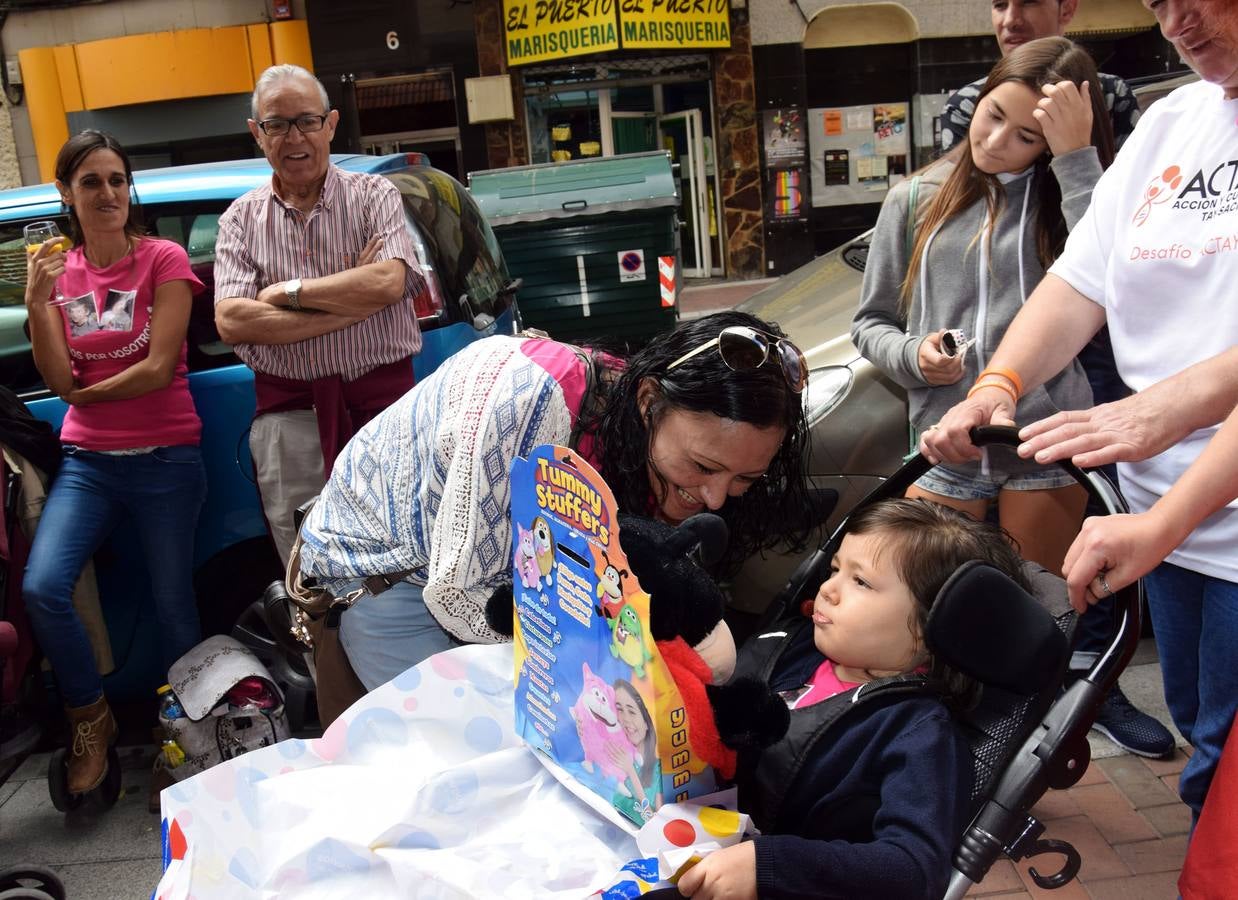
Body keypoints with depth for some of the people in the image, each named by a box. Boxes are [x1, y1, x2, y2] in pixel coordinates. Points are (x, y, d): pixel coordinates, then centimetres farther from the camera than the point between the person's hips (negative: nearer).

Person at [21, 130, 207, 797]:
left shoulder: (164, 260, -4)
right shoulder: (58, 270, 7)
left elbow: (159, 368, -12)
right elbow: (60, 381, -3)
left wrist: (87, 394, -2)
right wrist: (37, 303, -13)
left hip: (164, 458, -3)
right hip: (88, 460, 3)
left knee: (172, 604, 3)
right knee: (41, 588, -17)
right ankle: (91, 722, 6)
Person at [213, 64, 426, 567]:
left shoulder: (374, 196, 4)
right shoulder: (241, 219, 7)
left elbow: (388, 281, -15)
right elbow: (230, 322, -7)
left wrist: (288, 290, -9)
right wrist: (350, 303, -12)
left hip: (382, 399, -1)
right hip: (289, 414, 2)